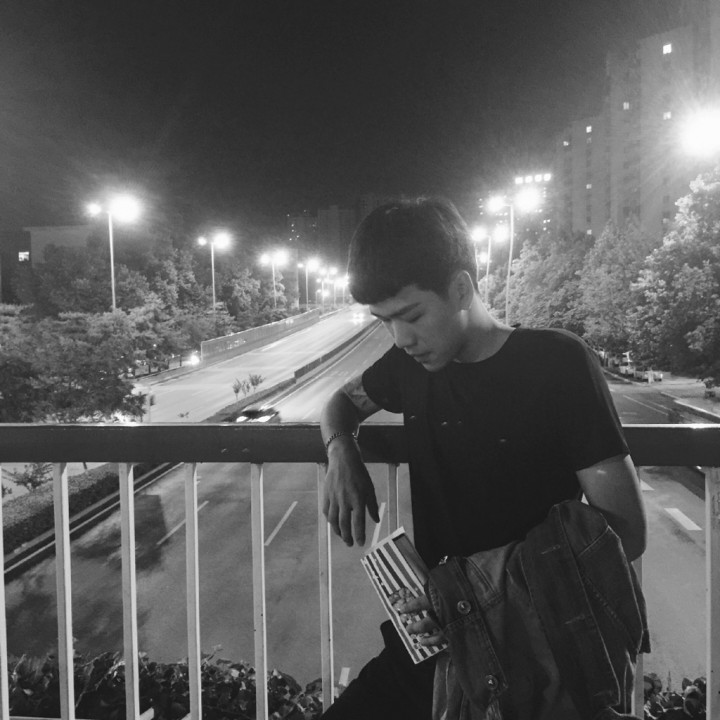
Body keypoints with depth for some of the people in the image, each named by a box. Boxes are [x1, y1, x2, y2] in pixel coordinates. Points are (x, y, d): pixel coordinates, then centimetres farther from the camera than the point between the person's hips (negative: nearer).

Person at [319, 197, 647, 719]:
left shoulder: (558, 362, -11)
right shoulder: (412, 363, 4)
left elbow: (625, 531, -11)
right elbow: (343, 400, 24)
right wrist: (341, 450, 0)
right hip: (430, 637, 4)